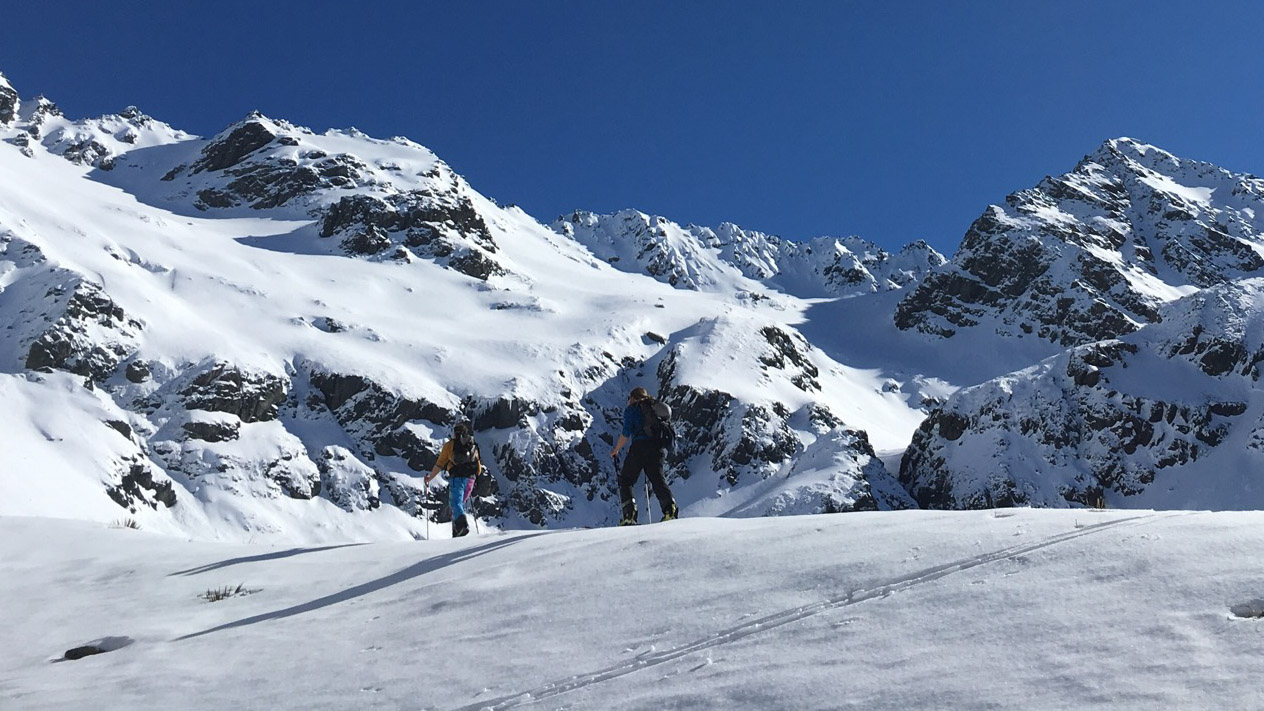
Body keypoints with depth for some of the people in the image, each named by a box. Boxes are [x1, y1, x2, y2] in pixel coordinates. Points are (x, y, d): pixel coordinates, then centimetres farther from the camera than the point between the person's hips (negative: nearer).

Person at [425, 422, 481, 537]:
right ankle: (457, 532, 10)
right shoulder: (473, 446, 18)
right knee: (461, 503, 16)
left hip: (456, 477, -4)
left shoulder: (449, 445, 8)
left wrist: (430, 477, 17)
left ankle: (462, 522, -40)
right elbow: (479, 468, 17)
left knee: (456, 503, -12)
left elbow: (440, 464, 7)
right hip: (470, 479, 4)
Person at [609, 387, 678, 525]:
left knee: (625, 481, 6)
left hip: (639, 447, -5)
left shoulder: (631, 409, 5)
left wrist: (616, 450, 7)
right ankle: (670, 509, -18)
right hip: (657, 448, 5)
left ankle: (629, 516, -7)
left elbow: (626, 433, -4)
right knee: (658, 479, 6)